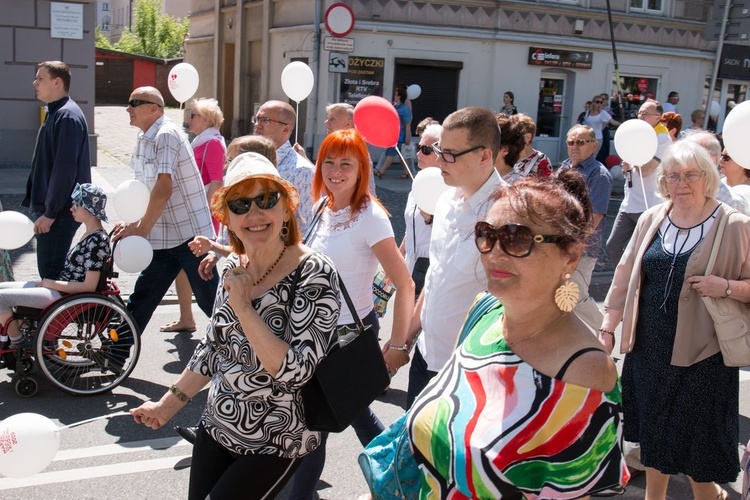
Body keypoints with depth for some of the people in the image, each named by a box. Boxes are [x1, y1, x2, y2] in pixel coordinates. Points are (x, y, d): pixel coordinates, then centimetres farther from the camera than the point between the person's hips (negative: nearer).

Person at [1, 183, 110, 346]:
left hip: (64, 296, -10)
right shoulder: (90, 235, 9)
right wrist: (49, 282, 5)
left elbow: (89, 286, -22)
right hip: (59, 288, 10)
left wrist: (50, 283, -15)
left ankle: (17, 341, 7)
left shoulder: (97, 241, -19)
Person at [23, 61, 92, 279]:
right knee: (49, 270, 15)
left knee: (51, 273, -5)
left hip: (59, 212, -10)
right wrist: (38, 207, 20)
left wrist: (50, 213, -21)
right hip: (48, 208, 10)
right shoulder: (55, 113, 16)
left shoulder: (68, 116, -15)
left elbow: (65, 170, -21)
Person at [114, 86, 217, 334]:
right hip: (162, 237, 8)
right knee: (142, 298, 12)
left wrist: (141, 229, -15)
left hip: (190, 233, -8)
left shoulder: (166, 134, -15)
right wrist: (132, 224, 6)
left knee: (210, 300, 0)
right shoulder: (144, 139, 12)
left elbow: (164, 189, -21)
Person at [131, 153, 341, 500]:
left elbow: (294, 370, -26)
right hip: (216, 428, 6)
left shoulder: (314, 273, -20)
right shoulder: (234, 266, -1)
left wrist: (243, 307, -27)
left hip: (274, 442, -6)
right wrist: (168, 404, 14)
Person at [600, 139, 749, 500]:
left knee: (696, 439, 7)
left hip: (700, 351, -4)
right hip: (649, 347, 4)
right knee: (653, 430, 17)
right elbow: (625, 276, 9)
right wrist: (608, 328, 8)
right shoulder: (652, 219, 3)